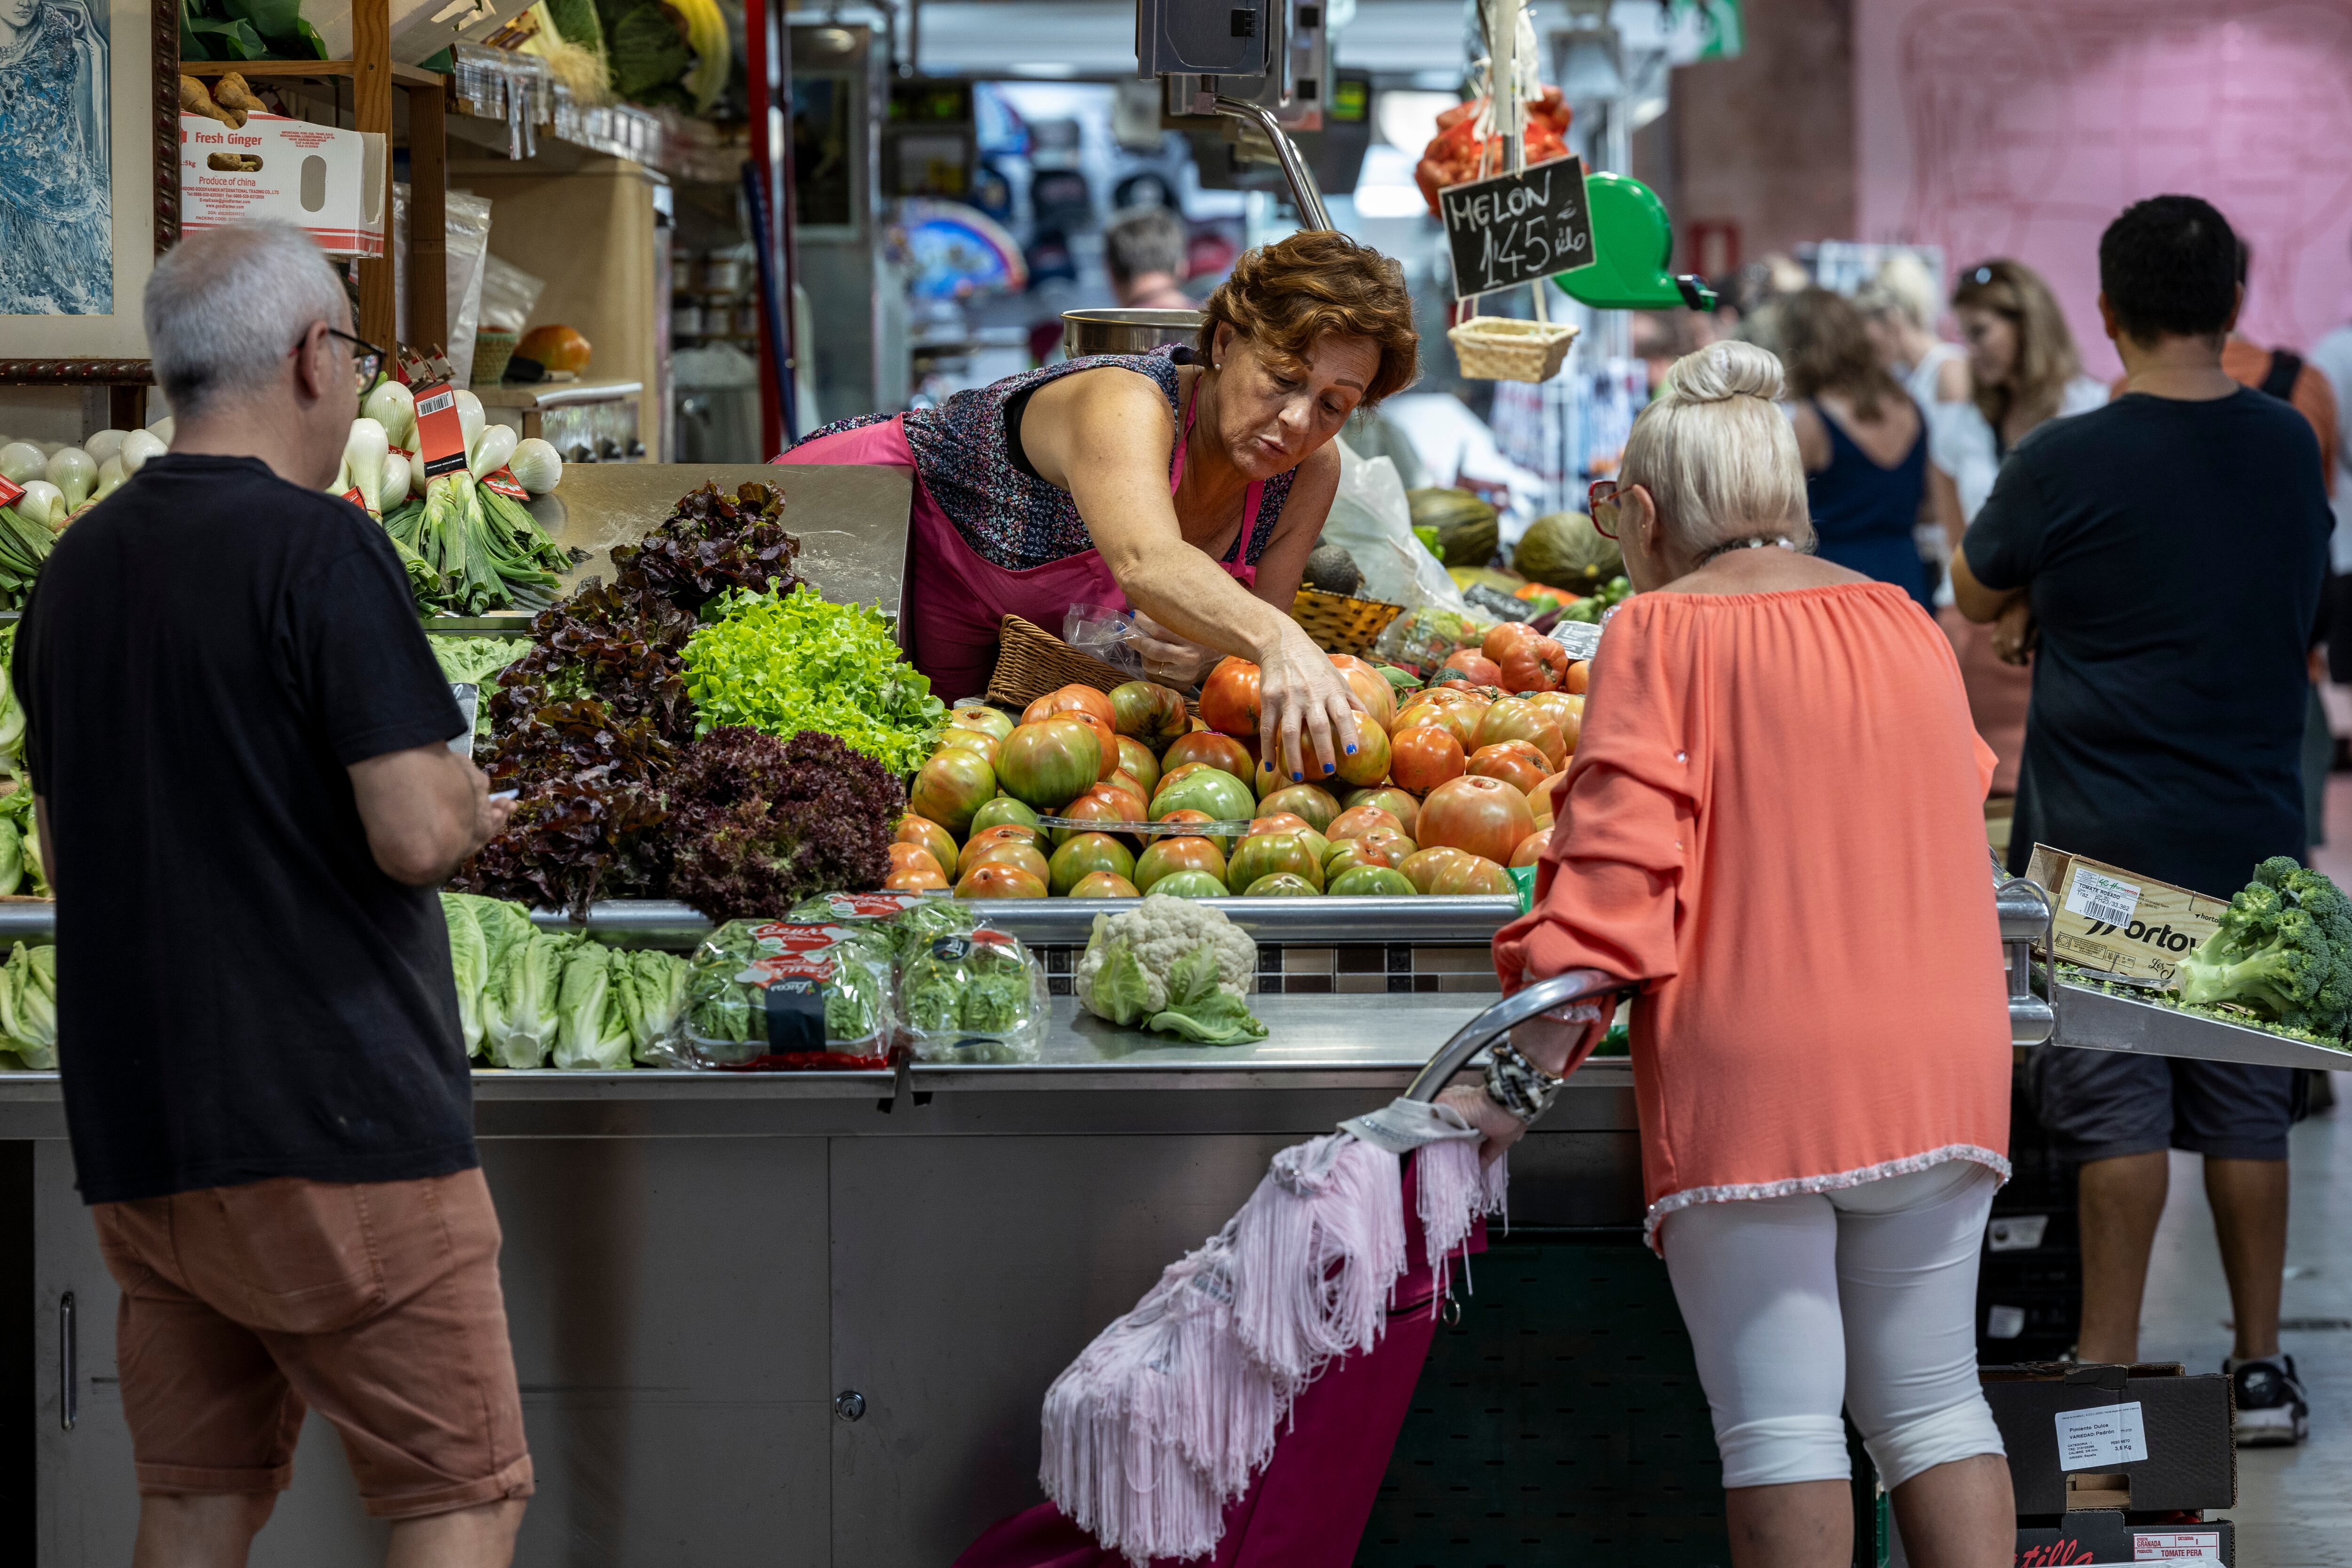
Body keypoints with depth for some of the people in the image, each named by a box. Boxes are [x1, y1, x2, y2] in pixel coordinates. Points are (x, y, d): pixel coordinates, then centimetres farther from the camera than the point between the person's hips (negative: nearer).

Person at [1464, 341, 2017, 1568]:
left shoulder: (1662, 630, -3)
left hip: (1755, 1071, -5)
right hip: (1940, 1067, 5)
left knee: (1780, 1420, -2)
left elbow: (1614, 868, -11)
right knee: (1930, 1403, 10)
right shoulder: (1904, 624, 13)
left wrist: (1523, 1081, -12)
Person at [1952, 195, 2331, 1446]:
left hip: (2105, 836, -4)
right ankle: (2260, 1370, 14)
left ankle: (2109, 1371, 0)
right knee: (2245, 1107, 10)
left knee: (2116, 1108, -1)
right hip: (2255, 834, 5)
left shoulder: (2066, 466, -12)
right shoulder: (2290, 451, 4)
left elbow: (1977, 597, 5)